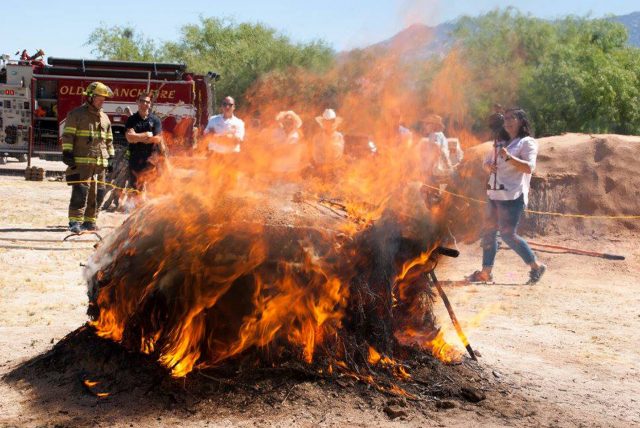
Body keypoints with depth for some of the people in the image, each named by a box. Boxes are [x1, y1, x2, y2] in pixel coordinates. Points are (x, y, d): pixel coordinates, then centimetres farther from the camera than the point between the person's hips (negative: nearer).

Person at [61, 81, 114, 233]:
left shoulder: (104, 118, 18)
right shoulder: (76, 114, 0)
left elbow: (108, 140, 23)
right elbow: (67, 135, -4)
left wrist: (111, 157, 17)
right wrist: (67, 153, -13)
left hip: (100, 163, 6)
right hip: (80, 162, -6)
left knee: (97, 193, 6)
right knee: (80, 192, -13)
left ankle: (89, 221, 16)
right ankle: (75, 222, -11)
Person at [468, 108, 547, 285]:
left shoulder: (527, 142, -4)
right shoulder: (501, 143, 21)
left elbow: (529, 167, -16)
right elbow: (486, 161, 23)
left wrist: (509, 157, -27)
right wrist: (489, 166, -1)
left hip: (512, 196, -8)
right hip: (495, 194, 8)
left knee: (508, 234, -12)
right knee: (488, 231, 6)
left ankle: (536, 267, 0)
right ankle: (486, 272, 11)